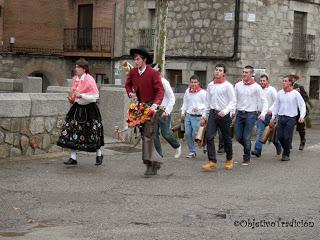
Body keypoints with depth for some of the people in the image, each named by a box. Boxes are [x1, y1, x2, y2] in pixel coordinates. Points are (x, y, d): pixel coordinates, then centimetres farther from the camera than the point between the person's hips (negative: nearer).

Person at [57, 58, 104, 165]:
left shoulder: (89, 80, -14)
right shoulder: (75, 79, 6)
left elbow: (96, 96, -17)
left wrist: (81, 95, -23)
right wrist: (71, 98, 3)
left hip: (89, 109, -6)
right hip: (77, 108, 6)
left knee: (93, 133, 2)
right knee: (73, 131, 0)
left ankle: (99, 155, 23)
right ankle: (73, 158, 6)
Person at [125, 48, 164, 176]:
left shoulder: (153, 73, -13)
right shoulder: (133, 72, 4)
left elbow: (160, 91, -17)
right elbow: (128, 84, 23)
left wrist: (155, 105, -31)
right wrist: (130, 92, 3)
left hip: (151, 106, -7)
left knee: (148, 135, -14)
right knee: (144, 135, 10)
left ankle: (149, 164, -10)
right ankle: (156, 161, 22)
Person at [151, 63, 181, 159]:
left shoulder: (164, 82, -9)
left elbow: (172, 98, -9)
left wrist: (167, 111, -15)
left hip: (164, 112, -6)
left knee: (166, 134, -6)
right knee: (155, 134, 1)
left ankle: (177, 146, 21)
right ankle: (159, 155, 7)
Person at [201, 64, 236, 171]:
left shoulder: (228, 86, -4)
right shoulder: (210, 85, 11)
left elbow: (233, 102, -8)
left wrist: (225, 111, -23)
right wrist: (204, 115, 15)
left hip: (224, 115, -4)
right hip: (213, 113, 4)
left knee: (226, 138, 7)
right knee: (209, 137, -11)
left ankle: (229, 160, 26)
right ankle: (212, 162, -11)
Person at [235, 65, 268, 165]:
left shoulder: (256, 87, -4)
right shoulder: (238, 85, 5)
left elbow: (264, 101, -1)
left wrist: (263, 113, -13)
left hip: (251, 114, -4)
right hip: (239, 113, 4)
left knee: (246, 138, -7)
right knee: (239, 137, 3)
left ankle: (247, 159, 6)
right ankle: (248, 148, 32)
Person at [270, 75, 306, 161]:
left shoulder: (295, 93, -4)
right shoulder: (280, 93, 7)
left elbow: (302, 105, -3)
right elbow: (276, 105, 15)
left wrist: (302, 116, -16)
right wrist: (273, 117, 14)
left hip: (291, 118, -4)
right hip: (281, 117, 4)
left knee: (287, 137, -7)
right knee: (280, 137, 3)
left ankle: (286, 154, 9)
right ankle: (285, 149, 29)